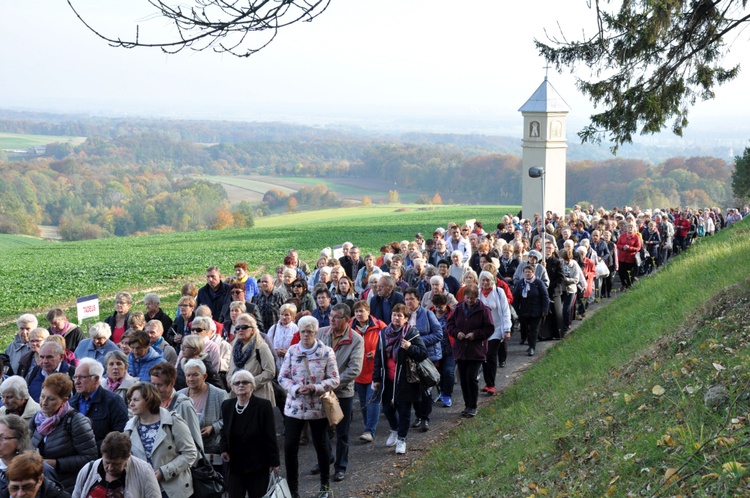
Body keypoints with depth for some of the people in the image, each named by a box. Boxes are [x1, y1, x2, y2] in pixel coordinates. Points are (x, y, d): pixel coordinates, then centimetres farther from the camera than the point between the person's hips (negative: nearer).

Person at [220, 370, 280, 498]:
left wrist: (274, 461, -9)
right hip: (235, 465, 4)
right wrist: (223, 449, 0)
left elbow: (270, 436, -9)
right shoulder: (227, 405, 4)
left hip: (258, 465, -3)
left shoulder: (263, 405, -10)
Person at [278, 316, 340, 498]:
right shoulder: (292, 351, -1)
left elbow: (334, 379, -6)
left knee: (321, 446, 10)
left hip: (318, 407, -2)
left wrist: (315, 388, -21)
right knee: (289, 447, 0)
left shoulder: (327, 352, -7)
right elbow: (282, 377, 1)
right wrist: (296, 388, -18)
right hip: (294, 407, 2)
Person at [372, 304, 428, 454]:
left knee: (404, 410, 5)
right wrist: (376, 378, 7)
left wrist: (410, 348, -29)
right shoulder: (384, 333, 4)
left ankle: (401, 439, 20)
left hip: (405, 380, -4)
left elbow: (423, 353, -12)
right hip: (388, 380, 4)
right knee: (387, 407, 13)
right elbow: (378, 357, 8)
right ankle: (394, 431, 40)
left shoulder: (412, 334, -10)